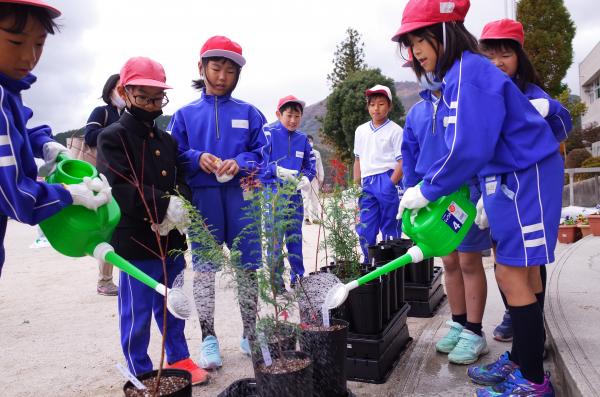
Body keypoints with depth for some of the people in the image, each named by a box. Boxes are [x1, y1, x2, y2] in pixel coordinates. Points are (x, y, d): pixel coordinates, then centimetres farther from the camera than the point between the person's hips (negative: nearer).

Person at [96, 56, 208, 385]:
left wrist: (179, 204, -12)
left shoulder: (167, 140, 14)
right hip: (135, 241, -6)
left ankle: (178, 358, 34)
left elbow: (181, 181, 10)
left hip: (171, 240, 6)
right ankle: (142, 374, 21)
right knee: (137, 313, 5)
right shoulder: (112, 137, -6)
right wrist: (164, 205, -23)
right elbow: (119, 188, -18)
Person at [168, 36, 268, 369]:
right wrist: (197, 158, -13)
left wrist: (240, 163, -14)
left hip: (241, 198, 0)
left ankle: (250, 334, 19)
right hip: (202, 198, 0)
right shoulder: (185, 114, 10)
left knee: (248, 267, 5)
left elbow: (264, 152, 5)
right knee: (204, 267, 2)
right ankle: (208, 337, 13)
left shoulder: (249, 113, 9)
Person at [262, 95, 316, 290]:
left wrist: (307, 178, -4)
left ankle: (297, 277, 25)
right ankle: (276, 279, 12)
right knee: (275, 237, -1)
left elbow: (311, 164, 15)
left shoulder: (303, 138, 9)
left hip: (295, 194, 5)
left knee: (295, 237, 13)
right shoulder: (268, 133, -6)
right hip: (273, 192, -4)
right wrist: (277, 171, -25)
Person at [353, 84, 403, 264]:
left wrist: (391, 184, -14)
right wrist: (357, 186, 12)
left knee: (390, 228, 4)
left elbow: (403, 162, -6)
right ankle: (368, 264, 18)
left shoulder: (395, 130, -2)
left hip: (386, 181, -4)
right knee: (365, 229, 5)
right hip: (367, 183, 5)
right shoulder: (361, 131, 14)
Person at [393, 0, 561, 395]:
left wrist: (427, 191, -16)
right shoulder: (460, 75, 13)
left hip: (525, 180, -10)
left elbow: (469, 148, -27)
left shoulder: (468, 72, -18)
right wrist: (488, 194, 14)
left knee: (513, 277, -5)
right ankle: (520, 360, 28)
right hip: (510, 180, 10)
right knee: (514, 274, 14)